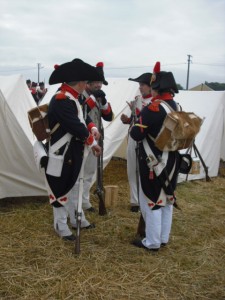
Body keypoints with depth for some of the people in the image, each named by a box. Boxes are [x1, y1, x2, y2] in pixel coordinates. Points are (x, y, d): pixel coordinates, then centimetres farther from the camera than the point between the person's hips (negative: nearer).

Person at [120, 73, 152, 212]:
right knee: (132, 172, 12)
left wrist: (135, 110, -22)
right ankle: (135, 201, 25)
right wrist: (126, 119, 1)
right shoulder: (137, 99, 12)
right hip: (132, 140, 7)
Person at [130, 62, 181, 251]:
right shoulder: (176, 106, 6)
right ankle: (163, 238, 29)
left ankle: (152, 242, 13)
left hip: (154, 162, -8)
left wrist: (137, 126, 1)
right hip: (171, 160, 8)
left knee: (151, 201, 3)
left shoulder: (153, 108, -19)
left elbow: (136, 134, -19)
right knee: (166, 199, 16)